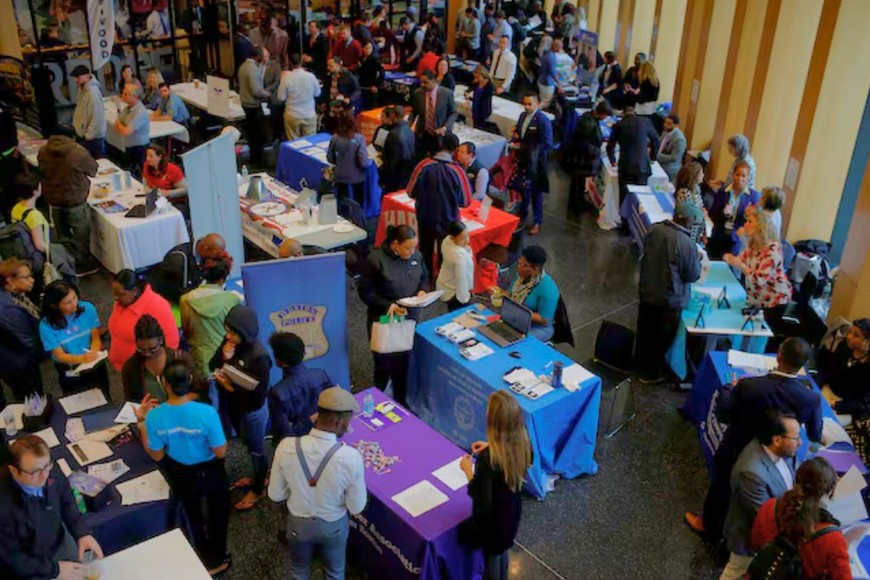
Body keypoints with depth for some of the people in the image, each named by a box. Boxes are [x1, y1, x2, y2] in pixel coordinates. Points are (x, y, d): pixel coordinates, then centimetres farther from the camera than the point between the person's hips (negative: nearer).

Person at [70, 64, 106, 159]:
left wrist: (88, 136, -20)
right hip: (81, 134, 10)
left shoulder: (93, 93, -25)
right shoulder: (82, 89, 4)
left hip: (93, 138, -10)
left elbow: (96, 117, -24)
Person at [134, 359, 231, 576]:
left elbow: (157, 456, -12)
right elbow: (221, 452, -22)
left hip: (181, 476, 3)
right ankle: (218, 559, 50)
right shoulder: (207, 412, -35)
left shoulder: (154, 416, -27)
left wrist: (141, 422, -8)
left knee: (194, 517, 32)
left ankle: (207, 560, 54)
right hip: (210, 473, -2)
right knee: (217, 515, 29)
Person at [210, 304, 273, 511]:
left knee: (256, 448, 16)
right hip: (233, 406, 7)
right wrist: (223, 358, -22)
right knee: (250, 445, 28)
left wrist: (232, 387, -28)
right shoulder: (229, 342, -11)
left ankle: (258, 489, 38)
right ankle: (259, 477, 51)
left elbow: (259, 394, -26)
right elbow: (212, 367, -2)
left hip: (252, 411, -7)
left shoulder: (258, 356, -31)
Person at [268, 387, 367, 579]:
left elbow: (275, 495, -13)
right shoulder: (351, 457, -33)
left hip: (299, 523, 2)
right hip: (334, 525, -1)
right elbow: (356, 508, -19)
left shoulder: (286, 447, -28)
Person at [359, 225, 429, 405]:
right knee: (384, 364, 5)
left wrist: (422, 290, -9)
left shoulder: (416, 255, -4)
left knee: (403, 361, 16)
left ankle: (401, 401, 34)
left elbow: (424, 277, 13)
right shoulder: (376, 259, -20)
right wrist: (389, 306, -26)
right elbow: (366, 292, -16)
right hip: (384, 319, -5)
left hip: (409, 318, 5)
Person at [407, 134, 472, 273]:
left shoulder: (424, 165, -16)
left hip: (425, 217, 2)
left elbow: (412, 192, -7)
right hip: (447, 220, -2)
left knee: (425, 253, 22)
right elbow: (465, 201, -11)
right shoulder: (457, 171, -19)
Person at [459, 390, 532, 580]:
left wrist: (468, 470, -15)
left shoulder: (487, 458, -38)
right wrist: (490, 447, -1)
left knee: (491, 556, 22)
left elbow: (480, 499, -27)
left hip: (492, 518, -6)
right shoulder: (523, 441, -19)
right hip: (512, 510, 6)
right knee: (503, 549, 32)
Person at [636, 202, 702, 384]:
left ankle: (640, 361, 48)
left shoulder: (654, 229, -9)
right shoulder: (687, 243, -27)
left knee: (645, 329, 26)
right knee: (661, 337, 14)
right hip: (670, 299, -6)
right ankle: (651, 373, 30)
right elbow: (692, 275, -16)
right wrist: (698, 260, 1)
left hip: (647, 291, 6)